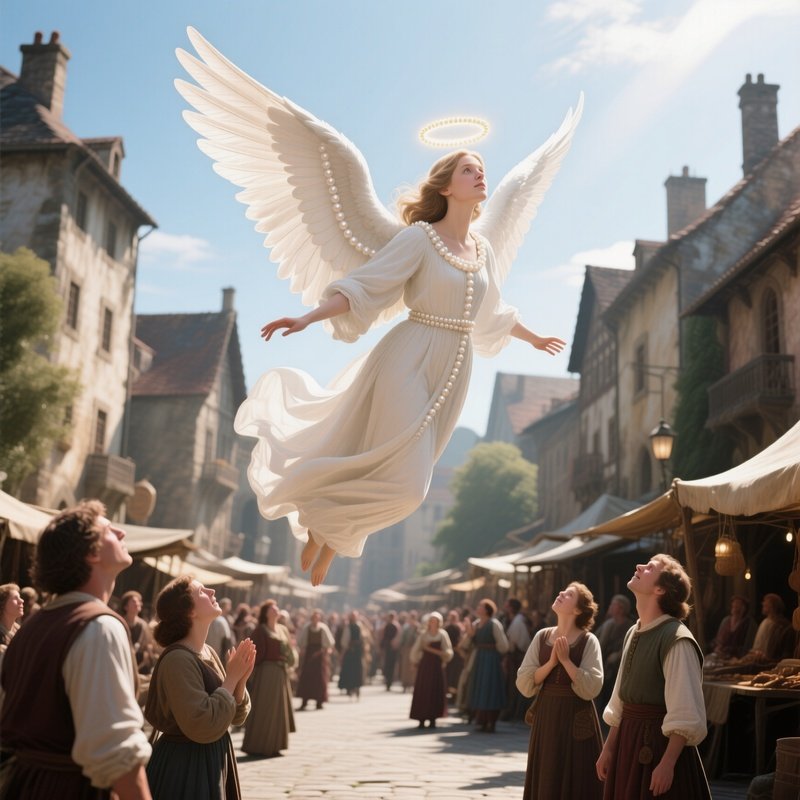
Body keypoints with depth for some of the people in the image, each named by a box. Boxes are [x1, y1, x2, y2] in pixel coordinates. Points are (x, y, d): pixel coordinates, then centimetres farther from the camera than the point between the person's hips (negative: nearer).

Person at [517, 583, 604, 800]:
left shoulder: (588, 641, -7)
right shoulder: (542, 637, 3)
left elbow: (591, 689, -17)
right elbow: (523, 685, -2)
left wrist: (565, 660, -17)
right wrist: (551, 662, -13)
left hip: (576, 720, -4)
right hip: (545, 718, 4)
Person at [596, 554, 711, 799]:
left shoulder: (677, 640, -17)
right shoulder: (633, 634, 8)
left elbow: (686, 716, -19)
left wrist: (667, 764, -21)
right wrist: (609, 748, 13)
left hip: (661, 743, -7)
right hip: (628, 742, 8)